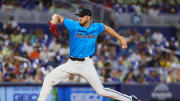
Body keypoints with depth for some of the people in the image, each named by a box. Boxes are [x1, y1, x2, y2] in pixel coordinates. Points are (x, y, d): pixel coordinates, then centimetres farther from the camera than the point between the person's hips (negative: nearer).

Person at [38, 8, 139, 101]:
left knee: (101, 91, -7)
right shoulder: (73, 25, -7)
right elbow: (57, 17, -5)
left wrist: (120, 38, 17)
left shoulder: (96, 27, -2)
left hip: (87, 64, -2)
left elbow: (106, 28, 20)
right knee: (49, 79, -9)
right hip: (71, 63, 2)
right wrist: (54, 22, -28)